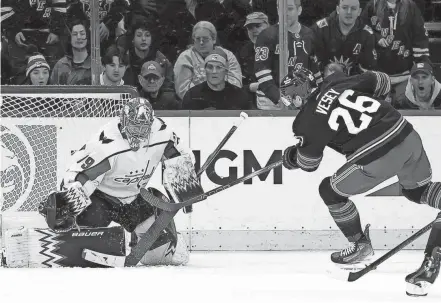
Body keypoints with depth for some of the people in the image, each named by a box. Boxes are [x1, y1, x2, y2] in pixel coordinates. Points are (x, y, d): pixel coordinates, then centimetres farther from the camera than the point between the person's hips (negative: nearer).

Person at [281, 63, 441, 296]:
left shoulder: (308, 122, -3)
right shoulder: (340, 82, 8)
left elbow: (308, 164, 12)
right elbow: (382, 83, 18)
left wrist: (290, 157, 34)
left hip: (376, 160, -6)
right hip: (408, 136, 6)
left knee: (330, 190, 19)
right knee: (418, 190, 31)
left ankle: (360, 246, 31)